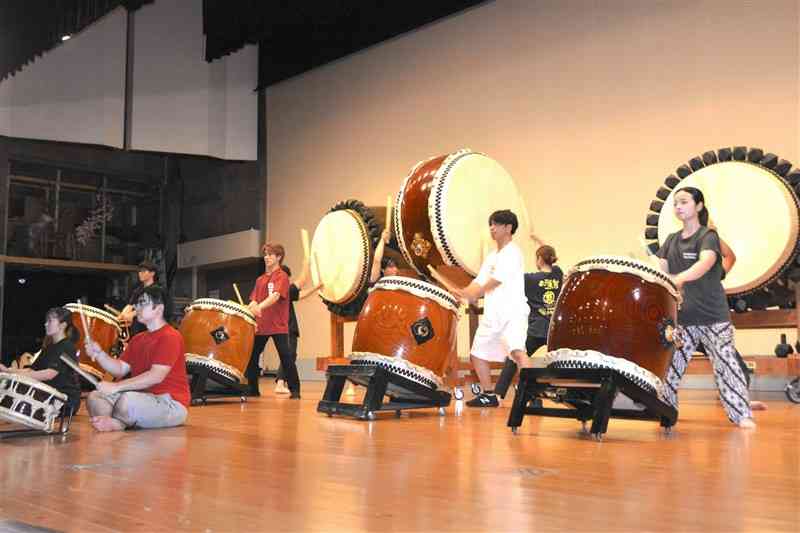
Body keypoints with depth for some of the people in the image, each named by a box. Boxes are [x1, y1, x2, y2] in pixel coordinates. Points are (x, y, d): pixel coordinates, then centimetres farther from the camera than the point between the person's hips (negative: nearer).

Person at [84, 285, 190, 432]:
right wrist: (99, 354, -6)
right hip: (143, 398, 8)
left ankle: (115, 424, -6)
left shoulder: (170, 337, -13)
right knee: (95, 398, -3)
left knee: (128, 399, -34)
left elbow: (156, 376, -22)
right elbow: (120, 369, 11)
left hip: (172, 404, -8)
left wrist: (116, 386, -24)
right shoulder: (137, 340, 16)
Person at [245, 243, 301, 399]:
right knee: (251, 356, 8)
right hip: (260, 325, 7)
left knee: (286, 357, -7)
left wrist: (260, 307, -37)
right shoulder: (260, 279, 16)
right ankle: (253, 389, 20)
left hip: (278, 326, -7)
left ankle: (295, 390, -1)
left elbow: (276, 295, -22)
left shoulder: (282, 276, -5)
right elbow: (254, 300, 13)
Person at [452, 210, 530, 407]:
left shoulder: (512, 253, -6)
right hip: (492, 315, 9)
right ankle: (488, 395, 25)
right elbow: (479, 282, 14)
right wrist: (461, 293, -3)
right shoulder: (492, 257, 20)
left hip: (512, 311, -9)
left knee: (517, 351, -28)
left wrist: (471, 294, -20)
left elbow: (496, 281, -17)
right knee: (477, 354, 13)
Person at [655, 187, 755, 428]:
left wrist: (680, 278, -47)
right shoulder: (672, 240, 12)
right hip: (681, 314, 5)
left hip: (713, 314, -5)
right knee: (671, 363, 6)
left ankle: (741, 413, 3)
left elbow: (706, 263, -29)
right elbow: (660, 268, 2)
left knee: (725, 363, -3)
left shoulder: (708, 235, -8)